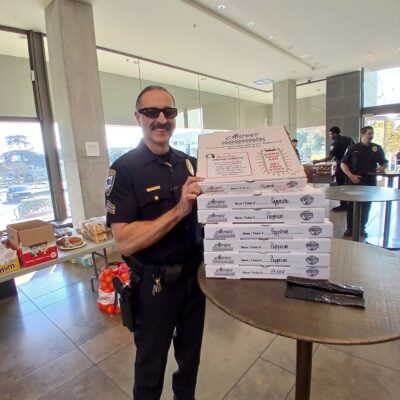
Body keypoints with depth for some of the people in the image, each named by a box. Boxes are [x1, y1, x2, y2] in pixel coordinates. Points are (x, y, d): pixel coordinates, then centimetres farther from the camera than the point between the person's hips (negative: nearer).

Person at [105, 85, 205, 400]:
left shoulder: (190, 163, 1)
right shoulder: (125, 169, -15)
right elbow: (126, 242, -23)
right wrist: (178, 211, -31)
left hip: (195, 273, 5)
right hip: (155, 282, -5)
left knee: (191, 353, 27)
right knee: (151, 363, 20)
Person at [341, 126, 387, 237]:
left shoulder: (377, 148, 5)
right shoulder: (353, 148, -1)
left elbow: (384, 163, 14)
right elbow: (343, 164, 0)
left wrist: (382, 167, -10)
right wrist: (351, 176, -12)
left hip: (370, 182, 2)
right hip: (355, 182, -2)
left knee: (366, 206, 8)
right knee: (352, 205, 2)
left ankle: (362, 228, 21)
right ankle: (350, 228, 11)